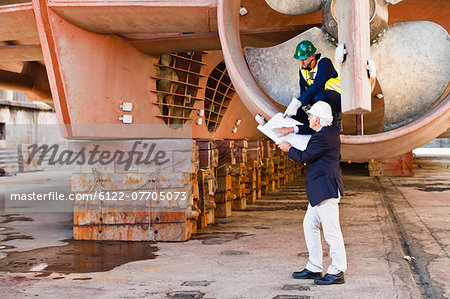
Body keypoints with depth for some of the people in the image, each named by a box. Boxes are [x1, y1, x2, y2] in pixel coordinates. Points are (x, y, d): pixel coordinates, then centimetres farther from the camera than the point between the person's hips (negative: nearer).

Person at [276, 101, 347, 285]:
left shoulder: (323, 137, -18)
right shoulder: (330, 131, 12)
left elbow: (304, 157, -13)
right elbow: (311, 130, 32)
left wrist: (289, 149, 4)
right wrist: (292, 130, 22)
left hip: (326, 189, -11)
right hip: (320, 190, 11)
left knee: (331, 230, -6)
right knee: (309, 225, 15)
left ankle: (337, 272, 1)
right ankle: (314, 268, 20)